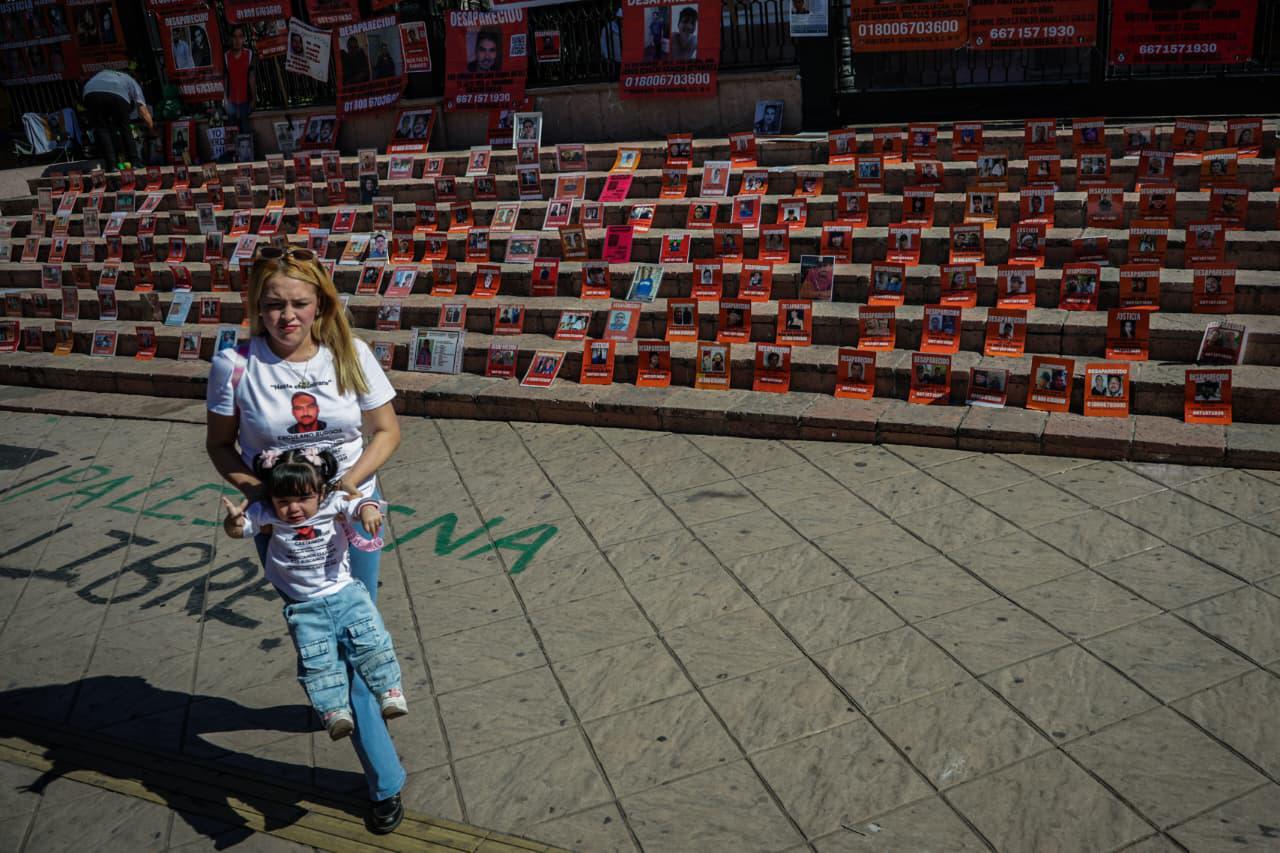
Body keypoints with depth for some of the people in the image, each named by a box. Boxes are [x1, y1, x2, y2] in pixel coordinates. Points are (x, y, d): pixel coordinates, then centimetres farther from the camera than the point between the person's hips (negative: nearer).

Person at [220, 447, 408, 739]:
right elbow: (237, 531, -1)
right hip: (304, 606, 1)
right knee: (318, 662, -9)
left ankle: (390, 691, 1)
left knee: (371, 641, -9)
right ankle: (335, 710, -3)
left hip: (345, 591, 0)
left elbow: (359, 503, -11)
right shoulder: (268, 516, -3)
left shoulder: (333, 504, -7)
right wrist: (234, 520, -25)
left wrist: (369, 511, -35)